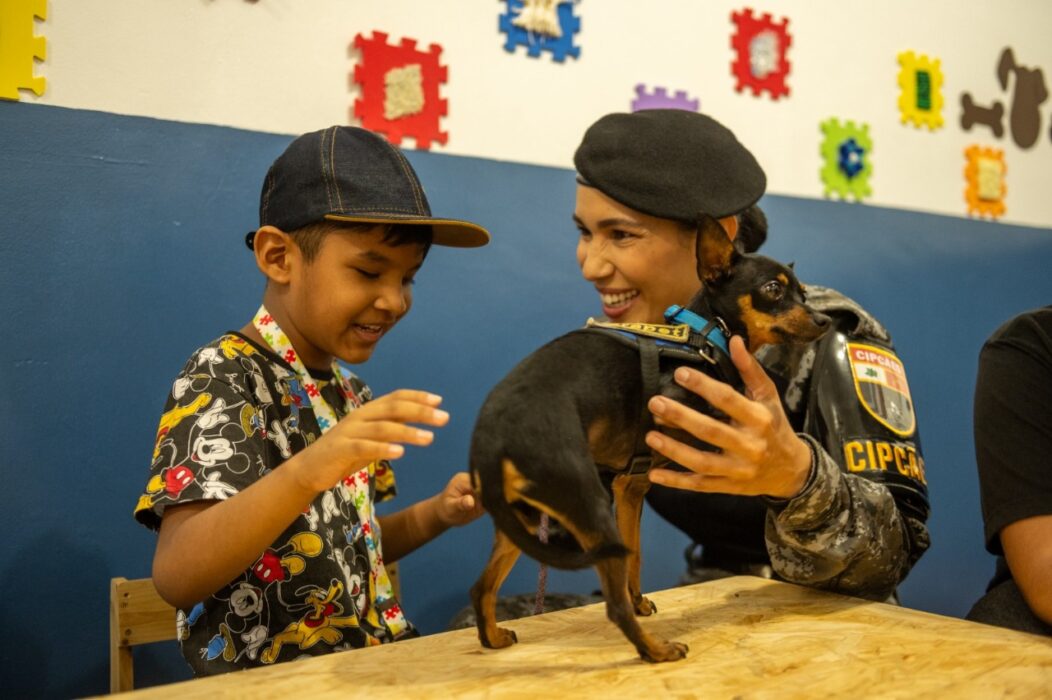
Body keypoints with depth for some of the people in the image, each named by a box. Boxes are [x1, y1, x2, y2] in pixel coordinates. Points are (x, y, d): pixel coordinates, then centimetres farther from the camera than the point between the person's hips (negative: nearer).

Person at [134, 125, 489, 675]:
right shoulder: (222, 378, -13)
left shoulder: (349, 392, 8)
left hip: (364, 664, 6)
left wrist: (434, 515, -1)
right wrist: (307, 471, -38)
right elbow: (174, 577, -24)